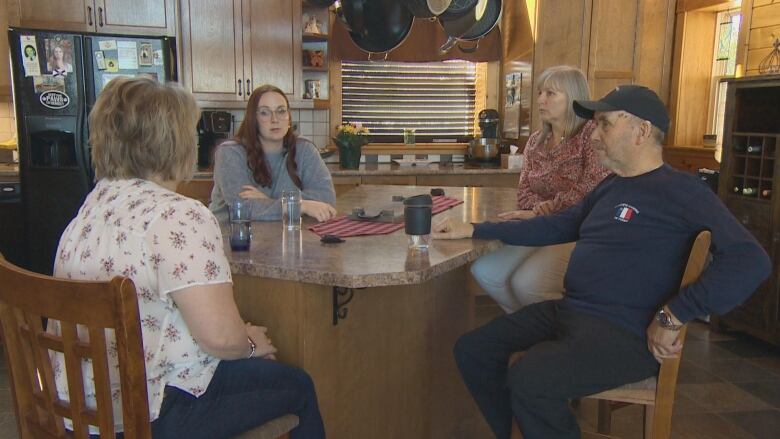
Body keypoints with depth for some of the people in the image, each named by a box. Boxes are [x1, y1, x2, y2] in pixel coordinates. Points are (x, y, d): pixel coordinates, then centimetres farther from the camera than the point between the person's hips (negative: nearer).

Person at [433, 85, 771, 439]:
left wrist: (672, 316, -21)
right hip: (568, 312, 9)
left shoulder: (680, 192, -11)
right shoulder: (610, 187, 17)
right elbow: (557, 227, 25)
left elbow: (750, 261, -20)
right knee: (472, 351, 1)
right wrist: (474, 230, 22)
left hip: (625, 333, -9)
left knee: (528, 380, -32)